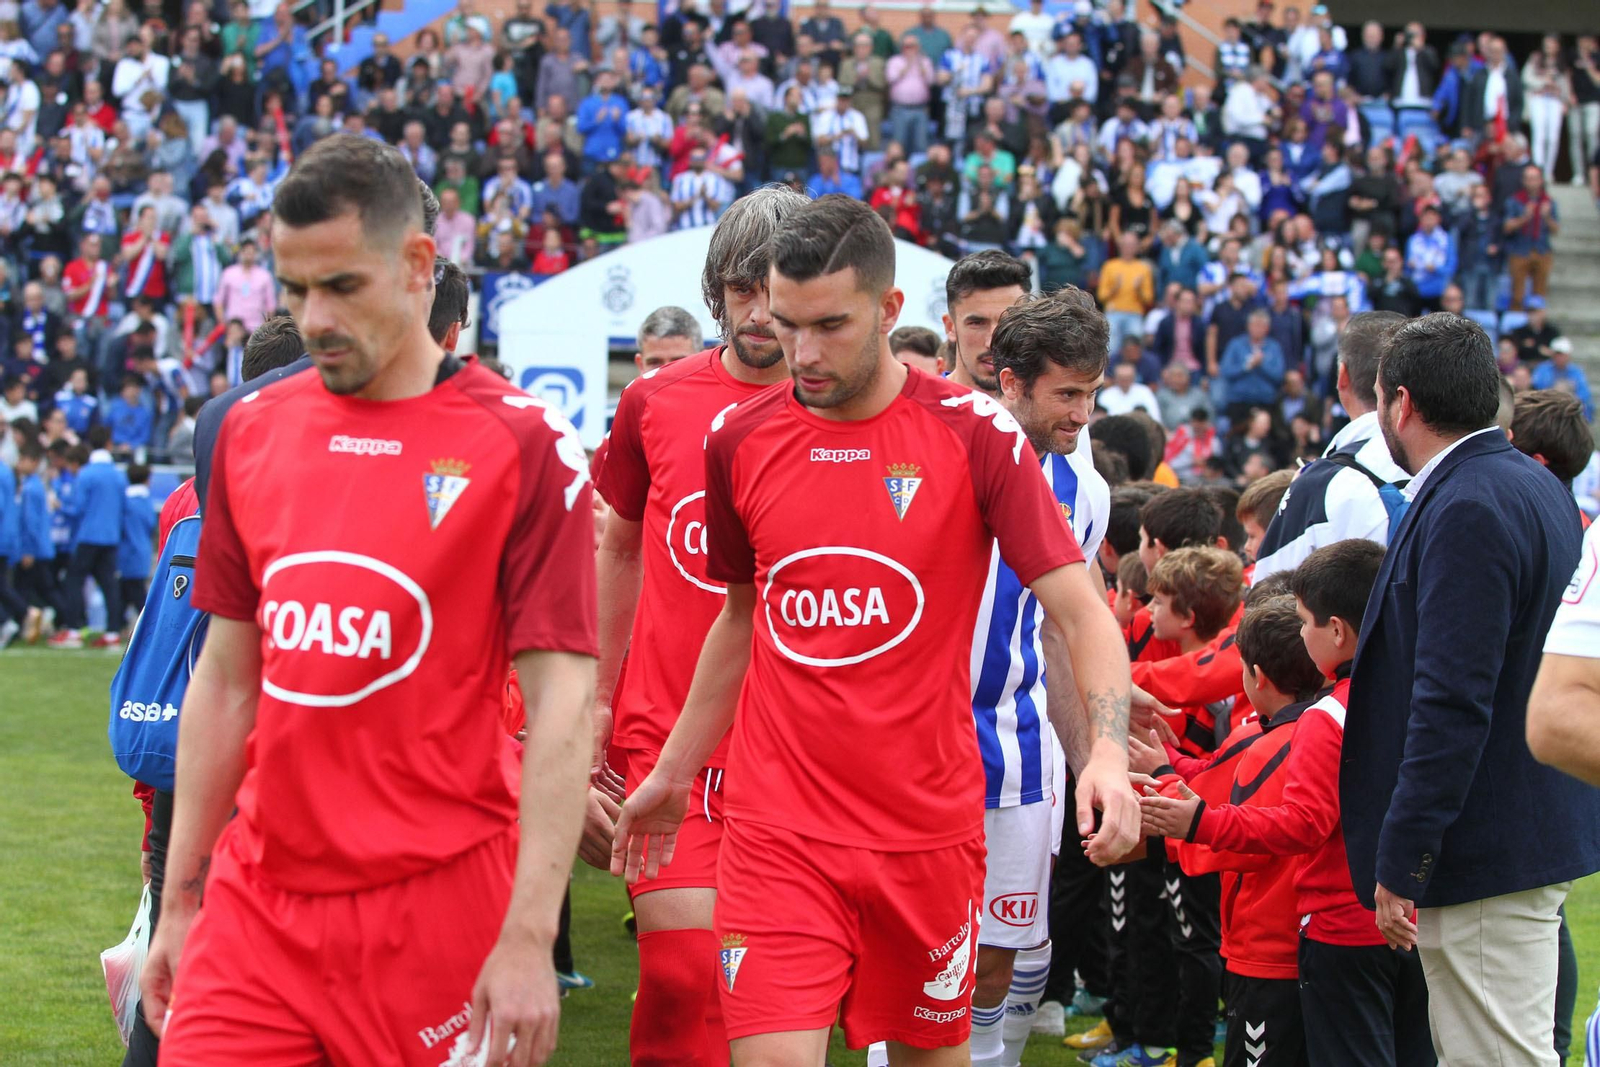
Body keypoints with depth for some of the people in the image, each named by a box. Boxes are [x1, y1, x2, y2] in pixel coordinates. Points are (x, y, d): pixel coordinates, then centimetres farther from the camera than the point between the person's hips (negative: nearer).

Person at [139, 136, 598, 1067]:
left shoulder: (521, 443, -6)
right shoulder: (253, 432, 9)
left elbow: (562, 701, -10)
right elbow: (225, 678, 15)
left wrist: (529, 937, -16)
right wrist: (179, 901, 12)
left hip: (436, 909, -4)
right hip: (256, 908, 4)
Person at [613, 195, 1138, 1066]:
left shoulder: (975, 433, -7)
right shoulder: (740, 439, 3)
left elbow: (1081, 613, -8)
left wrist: (1108, 750, -26)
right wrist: (672, 773, 24)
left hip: (928, 828, -1)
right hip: (778, 829, 1)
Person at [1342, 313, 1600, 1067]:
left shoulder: (1466, 512, -19)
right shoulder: (1536, 488, 14)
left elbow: (1451, 706, -24)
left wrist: (1400, 864, -21)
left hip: (1485, 856, -11)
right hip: (1533, 825, 11)